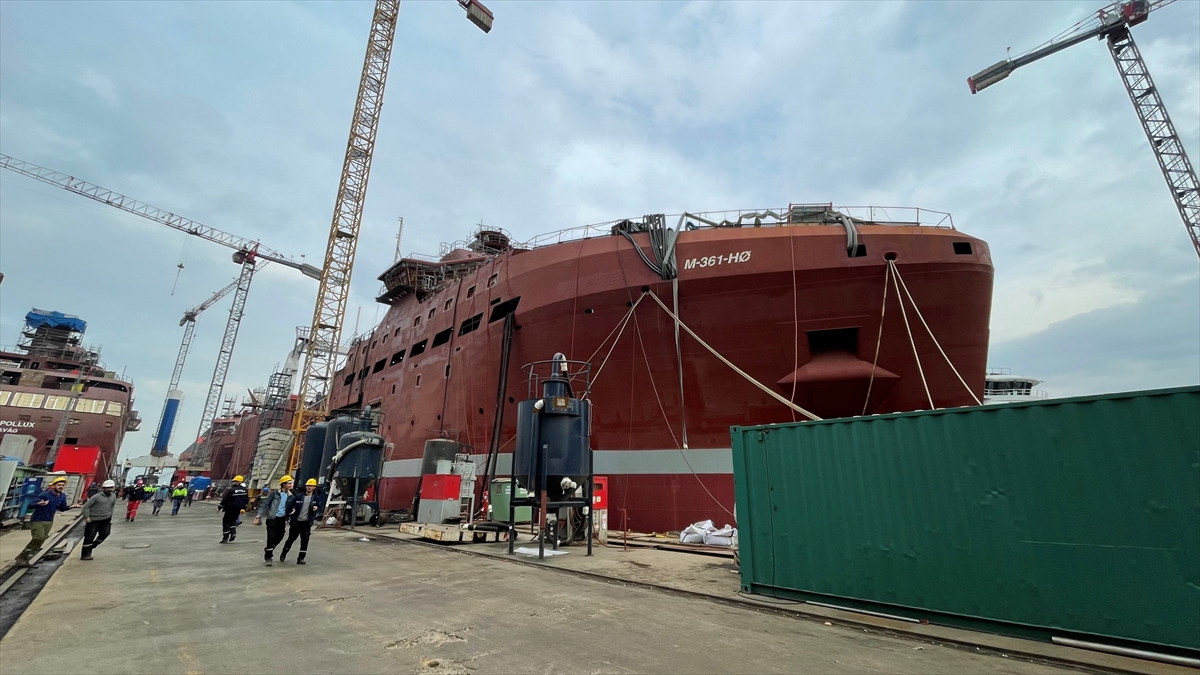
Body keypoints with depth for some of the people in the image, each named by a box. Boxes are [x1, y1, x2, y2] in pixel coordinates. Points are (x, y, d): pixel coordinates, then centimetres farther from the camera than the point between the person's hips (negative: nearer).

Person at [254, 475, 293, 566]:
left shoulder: (290, 495, 6)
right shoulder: (274, 493, -7)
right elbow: (265, 504, -6)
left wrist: (287, 520, 10)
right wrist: (259, 516, -14)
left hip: (282, 519, 5)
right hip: (272, 518, -4)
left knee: (279, 537, 8)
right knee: (271, 538, -5)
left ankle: (268, 549, 36)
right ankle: (268, 557, 9)